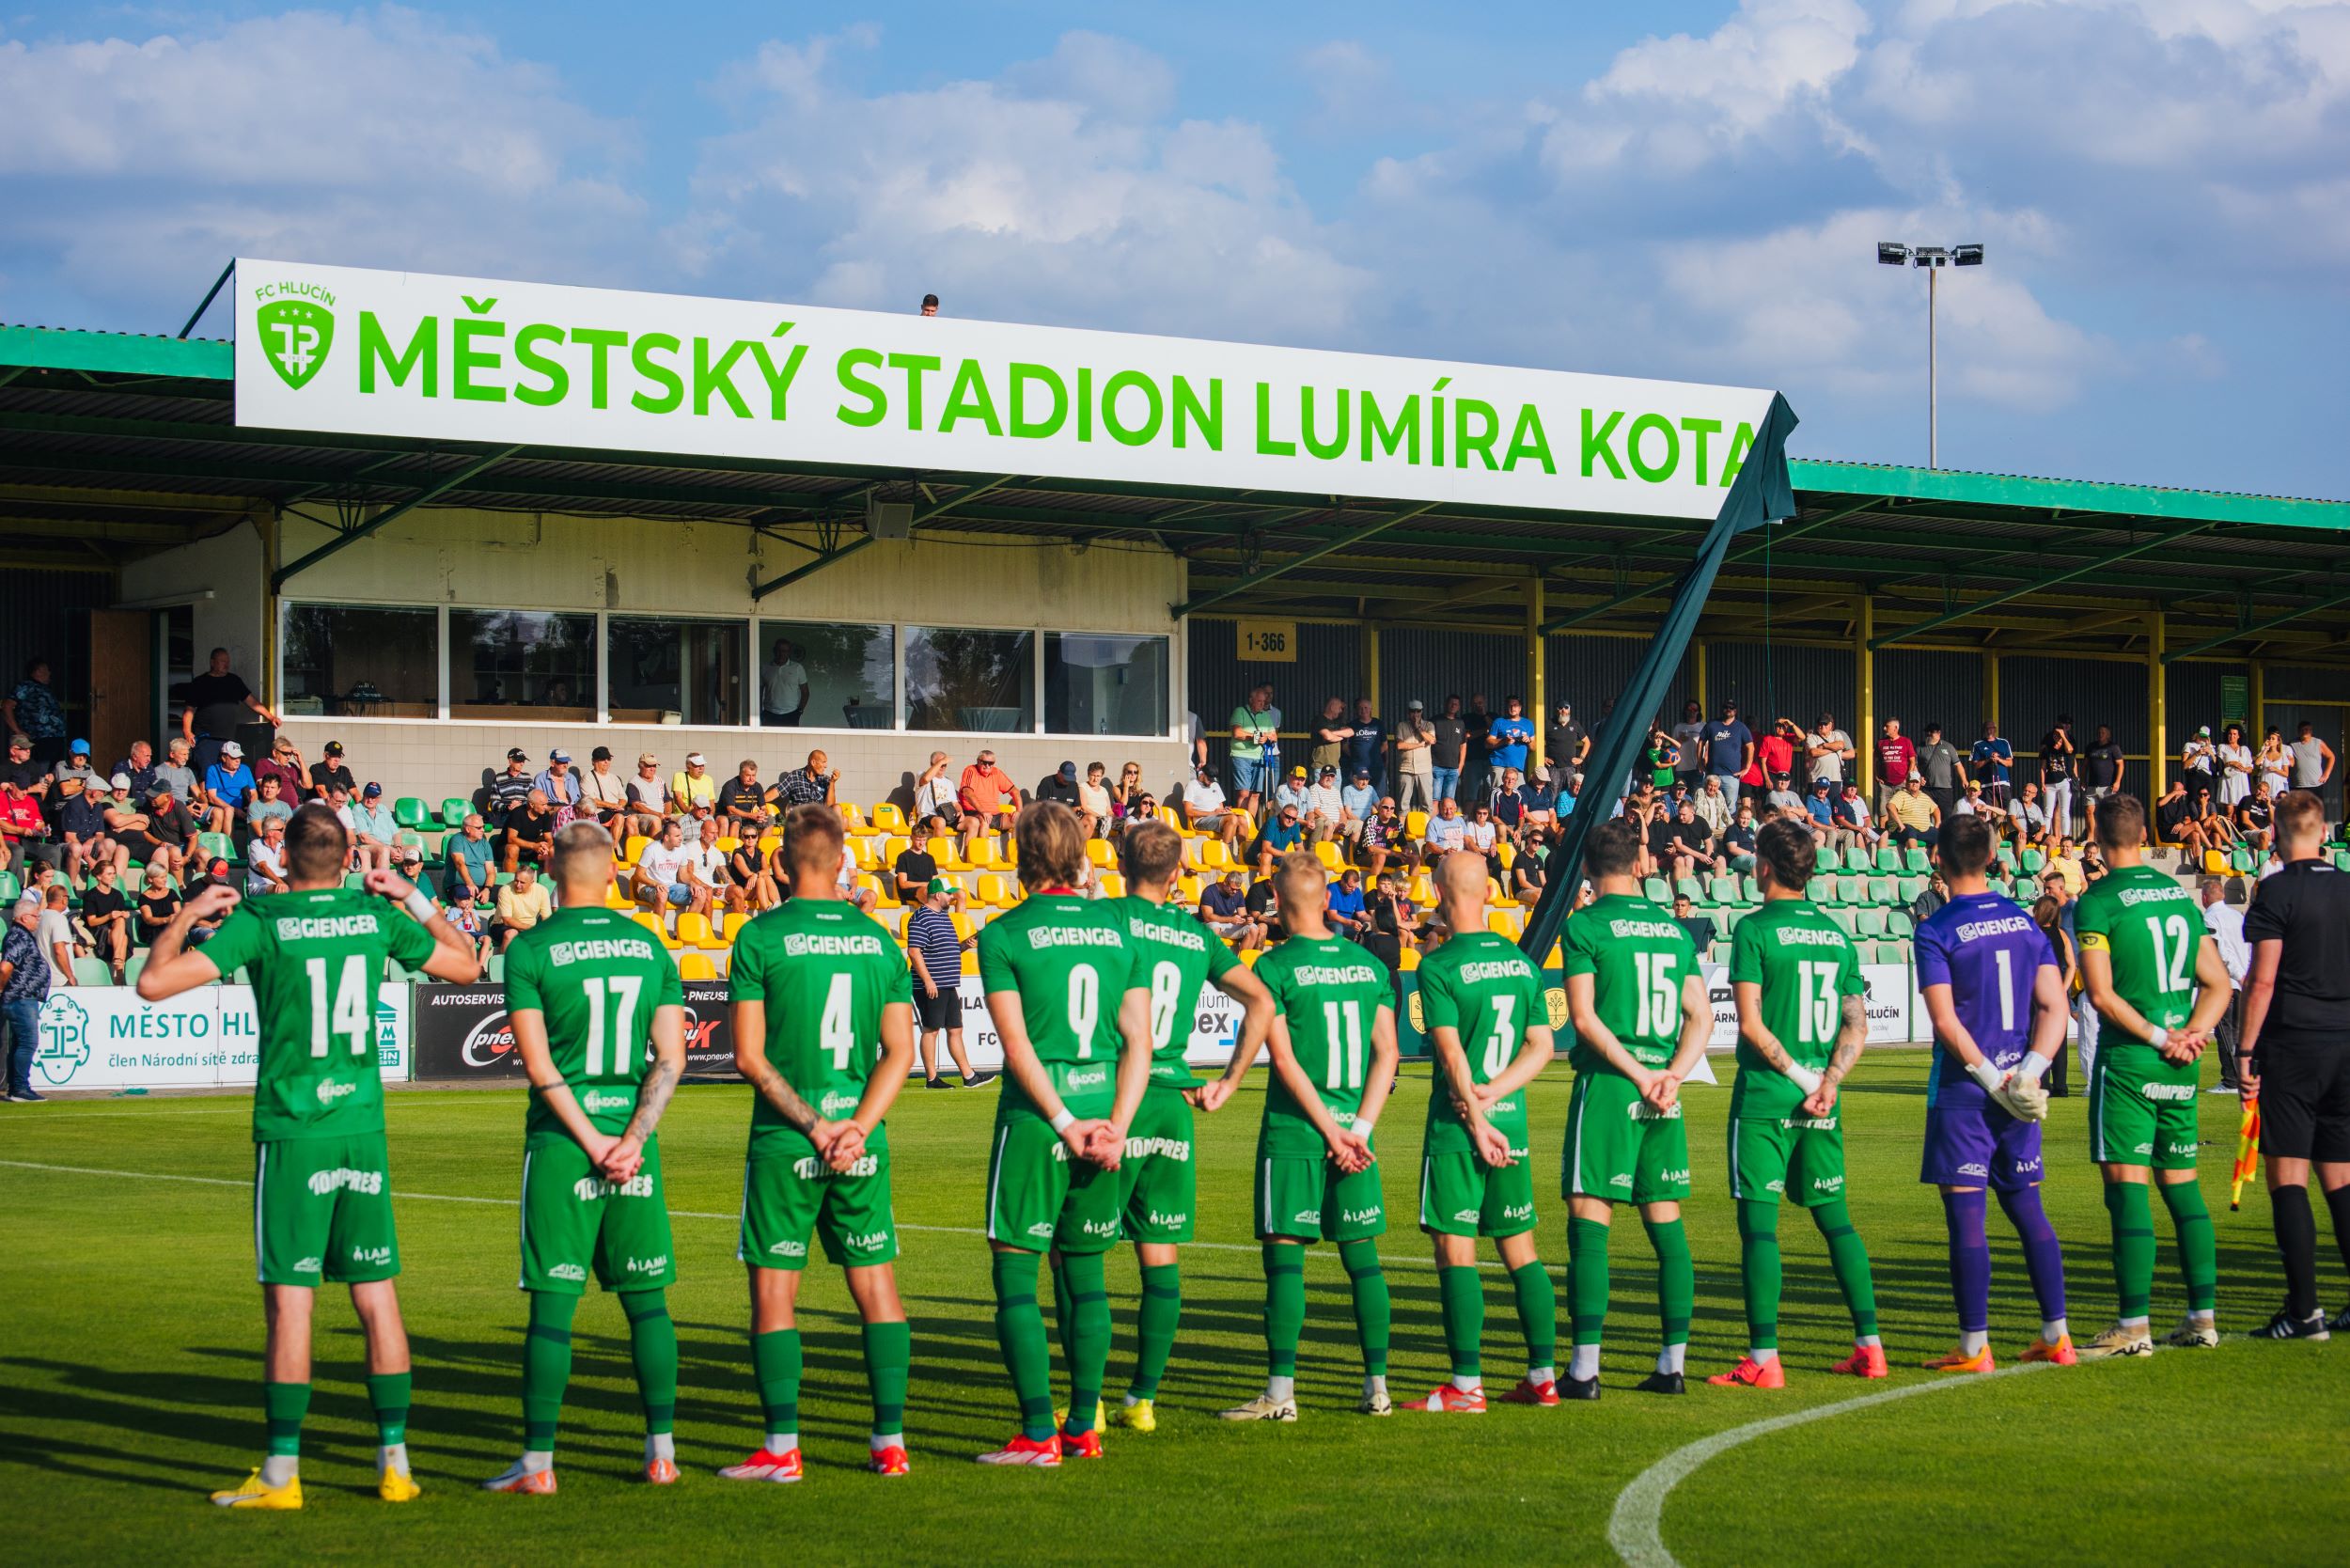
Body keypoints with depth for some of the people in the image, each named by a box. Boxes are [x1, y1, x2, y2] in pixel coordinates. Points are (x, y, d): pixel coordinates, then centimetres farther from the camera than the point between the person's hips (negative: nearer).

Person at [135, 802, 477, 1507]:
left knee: (289, 1300, -1)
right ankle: (393, 1462, 12)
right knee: (377, 1296, 8)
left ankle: (281, 1472, 2)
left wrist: (185, 915, 5)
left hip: (291, 1132, -3)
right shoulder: (376, 916, 3)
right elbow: (464, 967, 17)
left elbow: (153, 983, -10)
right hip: (363, 1129, 3)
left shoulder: (258, 922, -7)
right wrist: (415, 899, 24)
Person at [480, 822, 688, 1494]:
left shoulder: (530, 949, -5)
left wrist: (591, 1144, -8)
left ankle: (538, 1462, 1)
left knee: (553, 1304, 0)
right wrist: (631, 1141, -4)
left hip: (562, 1141, -3)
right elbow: (671, 1058, 0)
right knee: (647, 1299, 11)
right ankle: (662, 1451, 13)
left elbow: (540, 1066, -10)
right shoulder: (650, 947, 6)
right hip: (634, 1140, 3)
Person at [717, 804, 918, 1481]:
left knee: (774, 1292, 3)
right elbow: (900, 1052, 0)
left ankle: (782, 1447, 1)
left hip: (784, 1143, -3)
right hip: (863, 1142, 3)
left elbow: (749, 1055, -9)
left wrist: (812, 1124, -9)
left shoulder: (760, 937, -5)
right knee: (876, 1286, 9)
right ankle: (890, 1441, 10)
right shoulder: (878, 938, 5)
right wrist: (856, 1129, -5)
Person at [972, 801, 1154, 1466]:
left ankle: (1038, 1433, -3)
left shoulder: (1003, 935, -4)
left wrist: (1064, 1124, -9)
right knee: (1086, 1273, 13)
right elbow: (1139, 1041, 2)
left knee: (1015, 1273, 1)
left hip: (1034, 1122, -4)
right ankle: (1083, 1426, 15)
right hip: (1104, 1119, 4)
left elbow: (1018, 1044, -11)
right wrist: (1115, 1127, -2)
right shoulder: (1118, 930, 8)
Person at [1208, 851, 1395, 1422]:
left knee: (1285, 1255, -2)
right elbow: (1386, 1054, 4)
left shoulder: (1276, 966, -8)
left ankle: (1281, 1391, -4)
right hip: (1355, 1126, 5)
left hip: (1294, 1130, -5)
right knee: (1362, 1255, 10)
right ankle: (1377, 1386, 12)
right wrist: (1358, 1130, 0)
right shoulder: (1370, 964, 7)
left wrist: (1331, 1130, -8)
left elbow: (1286, 1060, -11)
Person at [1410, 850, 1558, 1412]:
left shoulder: (1439, 967, -10)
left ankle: (1466, 1386, -4)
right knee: (1520, 1247, 12)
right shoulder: (1521, 961, 8)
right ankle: (1543, 1376, 13)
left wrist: (1477, 1119, -10)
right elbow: (1541, 1047, 7)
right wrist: (1492, 1095, -2)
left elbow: (1453, 1054, -15)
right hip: (1512, 1123, 6)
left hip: (1456, 1128, -6)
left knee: (1455, 1250, -3)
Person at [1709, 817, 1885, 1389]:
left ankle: (1763, 1358, -7)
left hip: (1765, 1094, -6)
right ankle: (1869, 1346, 14)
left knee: (1758, 1221, -3)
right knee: (1835, 1217, 14)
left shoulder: (1755, 929, -8)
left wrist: (1801, 1079, -10)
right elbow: (1858, 1025, 5)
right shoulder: (1837, 933, 9)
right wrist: (1827, 1082, -4)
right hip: (1820, 1100, 6)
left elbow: (1751, 1024, -15)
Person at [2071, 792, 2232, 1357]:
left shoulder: (2096, 903, -9)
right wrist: (2190, 1034, -1)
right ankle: (2202, 1316, 14)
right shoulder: (2181, 895, 10)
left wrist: (2160, 1039, -10)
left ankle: (2133, 1326, -5)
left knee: (2128, 1187, -5)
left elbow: (2101, 994, -16)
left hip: (2128, 1061, -6)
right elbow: (2218, 983, 11)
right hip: (2180, 1072, 6)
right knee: (2182, 1183, 13)